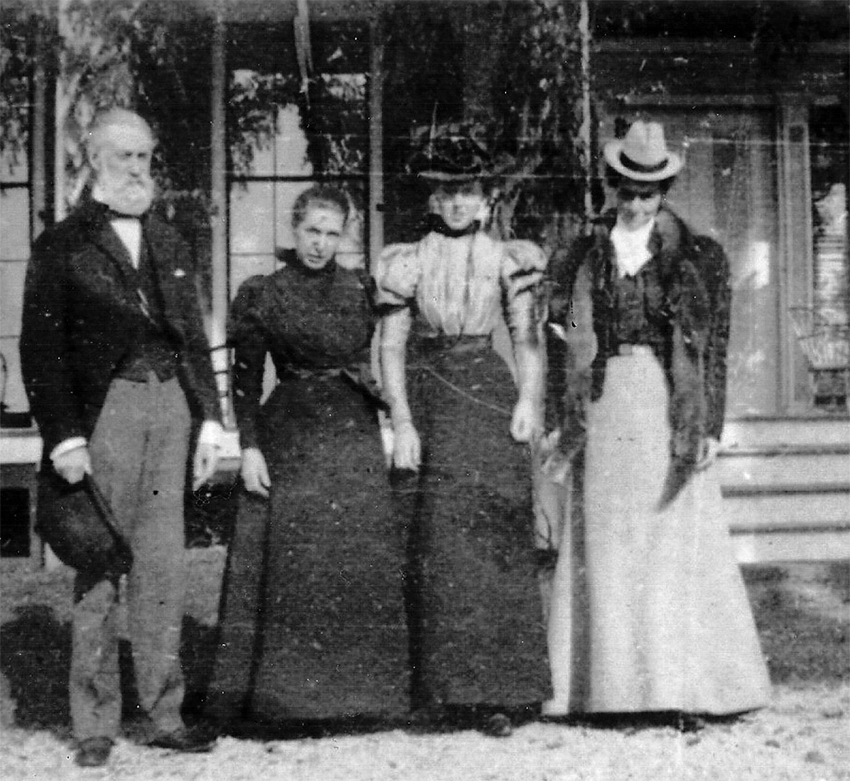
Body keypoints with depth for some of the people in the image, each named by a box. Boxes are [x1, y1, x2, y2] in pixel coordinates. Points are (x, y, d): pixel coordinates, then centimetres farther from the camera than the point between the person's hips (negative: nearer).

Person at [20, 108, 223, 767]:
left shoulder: (169, 244, 17)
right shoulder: (63, 245, 1)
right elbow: (40, 348, -4)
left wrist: (210, 417, 10)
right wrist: (63, 436, -12)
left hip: (169, 403, 5)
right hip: (104, 410, -4)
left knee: (164, 569, 6)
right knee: (100, 567, 0)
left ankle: (163, 714, 14)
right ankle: (95, 724, 9)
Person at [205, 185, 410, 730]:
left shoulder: (361, 287, 9)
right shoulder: (261, 295, 1)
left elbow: (383, 357, 11)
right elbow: (245, 379, 0)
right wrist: (250, 447, -7)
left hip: (356, 436, 3)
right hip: (290, 438, -3)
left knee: (362, 562, 4)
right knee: (294, 566, -4)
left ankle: (359, 691, 15)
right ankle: (289, 696, 5)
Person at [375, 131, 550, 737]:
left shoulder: (507, 260, 7)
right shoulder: (408, 262, 5)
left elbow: (527, 338, 8)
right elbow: (391, 349, 2)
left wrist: (528, 398, -7)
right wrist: (403, 423, -6)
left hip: (490, 399, 0)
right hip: (429, 405, 0)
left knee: (496, 545, -3)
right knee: (434, 548, 0)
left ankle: (494, 691, 1)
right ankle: (438, 687, 10)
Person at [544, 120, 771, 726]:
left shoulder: (700, 257, 4)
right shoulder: (585, 256, 9)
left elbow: (714, 348, 2)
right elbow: (565, 337, 10)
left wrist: (710, 426, -4)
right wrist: (564, 421, 1)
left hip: (668, 410, -2)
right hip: (604, 411, 2)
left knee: (675, 546, -1)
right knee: (605, 548, 3)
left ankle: (687, 688, 5)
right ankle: (607, 683, 10)